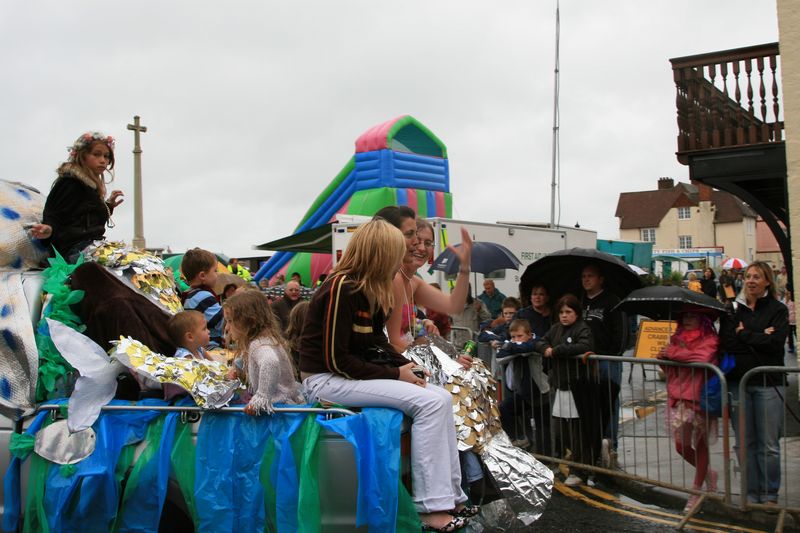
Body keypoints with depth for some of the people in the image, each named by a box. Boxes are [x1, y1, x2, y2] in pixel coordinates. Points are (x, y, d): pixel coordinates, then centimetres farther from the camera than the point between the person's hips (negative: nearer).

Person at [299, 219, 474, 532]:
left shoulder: (367, 290, 9)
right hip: (326, 380, -9)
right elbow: (337, 360, -21)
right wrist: (393, 374, -16)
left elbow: (374, 342, 15)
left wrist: (406, 365, -3)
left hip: (356, 374, 9)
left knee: (441, 398, -4)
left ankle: (449, 496, -2)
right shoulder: (341, 289, -20)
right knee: (429, 403, -21)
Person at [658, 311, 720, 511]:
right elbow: (668, 368, 14)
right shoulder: (677, 338, 12)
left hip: (699, 399, -5)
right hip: (677, 398, 5)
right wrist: (663, 357, -9)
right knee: (681, 445, 4)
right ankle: (707, 473, 31)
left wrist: (673, 353, -16)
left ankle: (696, 491, 20)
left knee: (700, 444, 8)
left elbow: (703, 357, -27)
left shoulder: (709, 339, -6)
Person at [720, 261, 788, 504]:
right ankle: (751, 494, 19)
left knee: (769, 445, 1)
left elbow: (776, 343, -13)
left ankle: (769, 495, 14)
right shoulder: (732, 309, 7)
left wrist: (744, 334, -6)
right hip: (738, 382, 2)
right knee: (744, 443, 8)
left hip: (768, 383, -2)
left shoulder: (778, 310, 2)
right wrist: (760, 338, -11)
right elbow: (727, 343, -6)